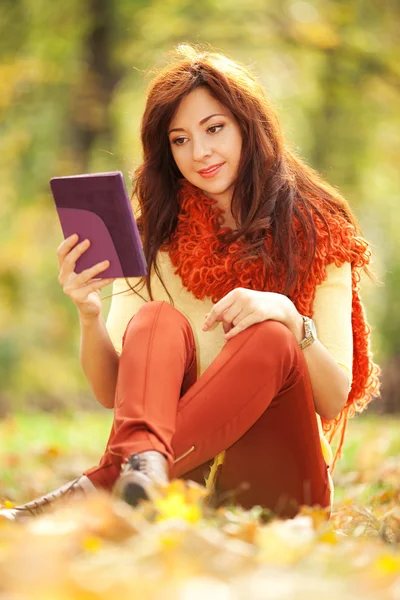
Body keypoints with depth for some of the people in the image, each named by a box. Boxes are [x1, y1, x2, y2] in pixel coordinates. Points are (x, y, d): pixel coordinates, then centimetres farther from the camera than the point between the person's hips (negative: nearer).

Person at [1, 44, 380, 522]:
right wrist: (89, 317, -16)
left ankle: (104, 483, -41)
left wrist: (288, 317, -21)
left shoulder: (316, 233, 6)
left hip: (276, 478, -1)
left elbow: (335, 399, -2)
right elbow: (112, 393, 4)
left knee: (269, 337, -27)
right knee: (157, 319, -22)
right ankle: (144, 463, -53)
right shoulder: (155, 239, 10)